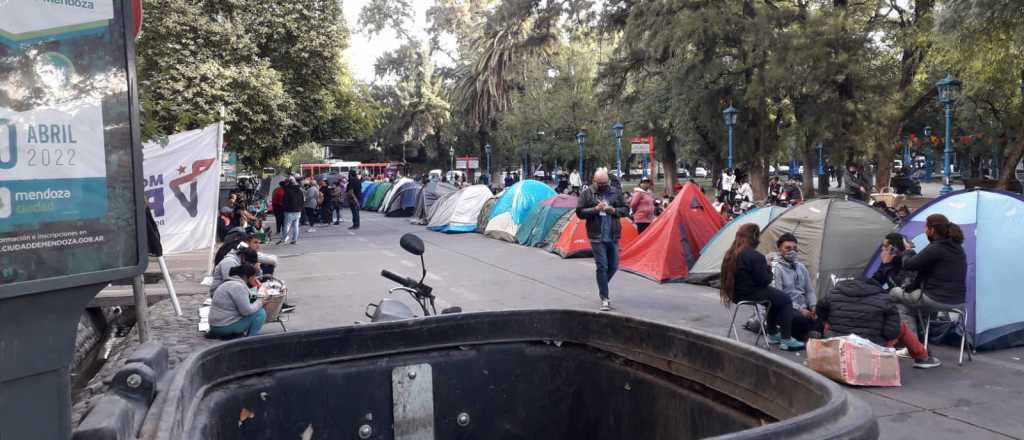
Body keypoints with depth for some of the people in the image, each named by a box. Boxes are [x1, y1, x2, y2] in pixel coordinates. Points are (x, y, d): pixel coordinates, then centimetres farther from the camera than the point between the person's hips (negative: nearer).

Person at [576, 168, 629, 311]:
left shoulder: (615, 192, 7)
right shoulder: (587, 193, -2)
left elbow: (626, 209, 10)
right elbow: (579, 212, -4)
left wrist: (614, 210, -10)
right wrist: (595, 209, -18)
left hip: (613, 236, 4)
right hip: (597, 237, -4)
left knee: (613, 266, 13)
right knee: (602, 267, -7)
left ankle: (602, 288, 39)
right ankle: (605, 298, -1)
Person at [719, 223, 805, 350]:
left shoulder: (730, 254, 5)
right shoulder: (754, 256, -21)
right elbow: (765, 280, -17)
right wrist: (768, 267, 0)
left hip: (736, 293, 9)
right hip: (750, 294, -9)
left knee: (776, 297, 29)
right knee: (785, 300, 7)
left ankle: (772, 334, 36)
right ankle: (786, 340, 8)